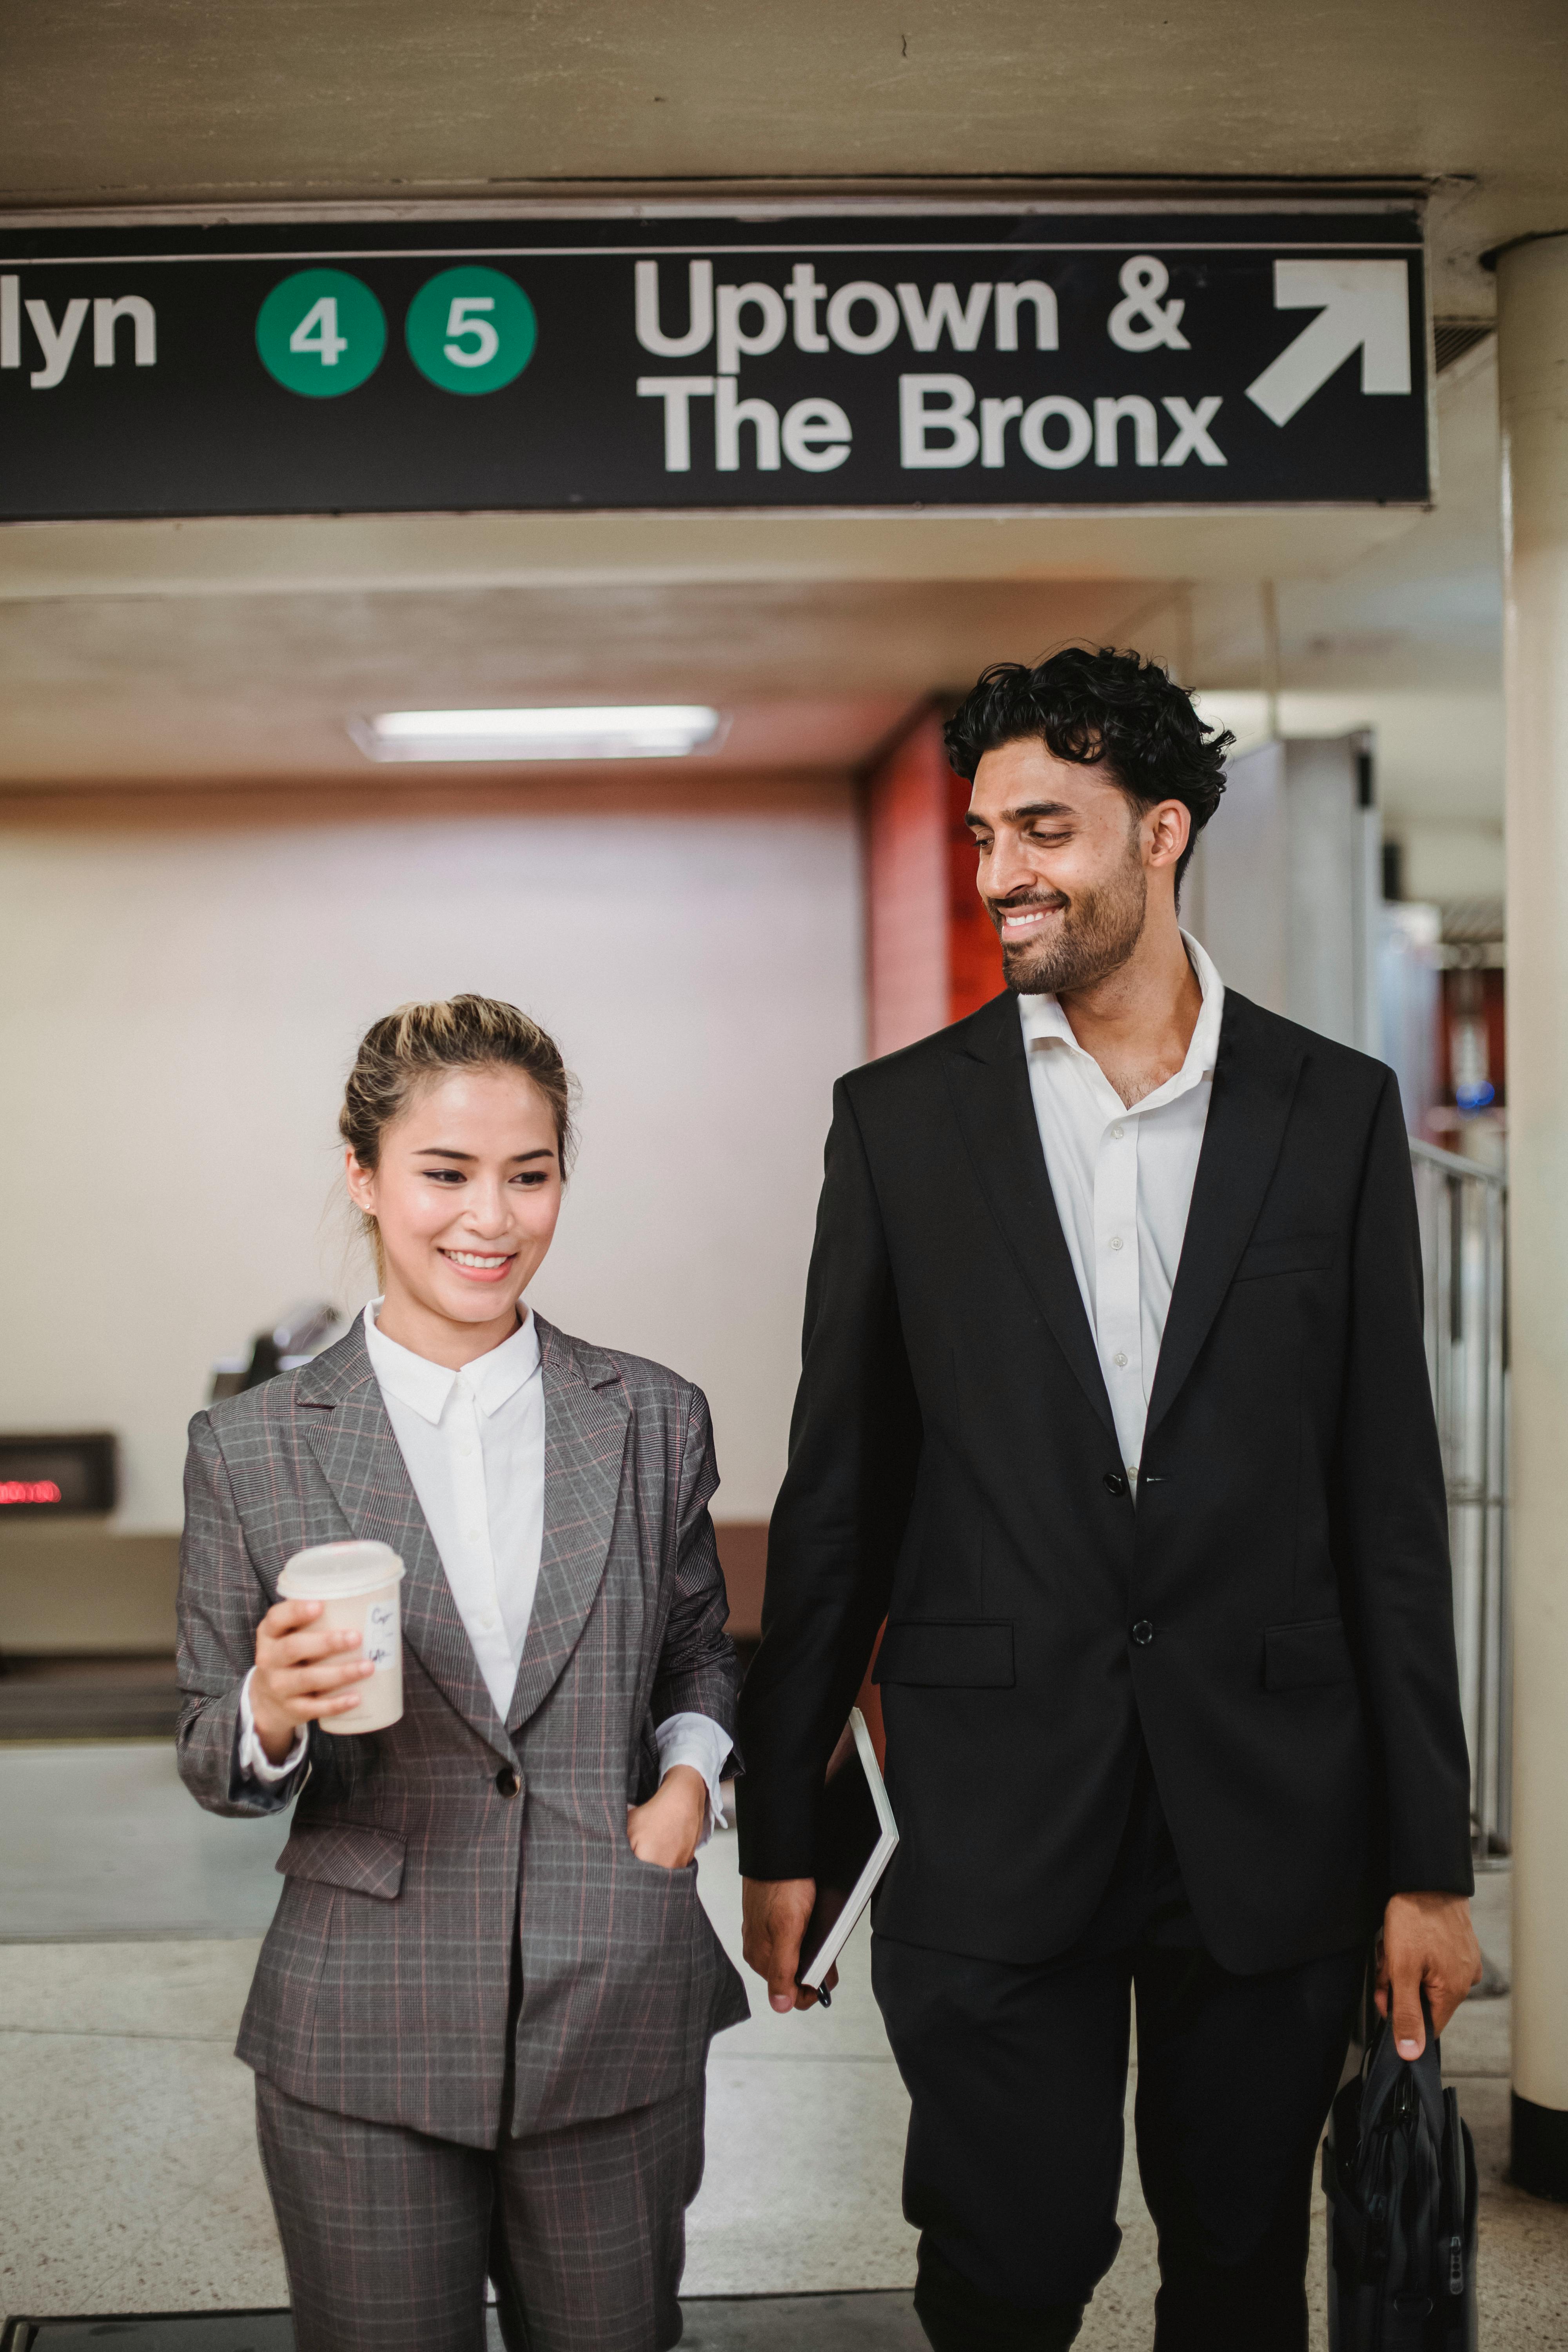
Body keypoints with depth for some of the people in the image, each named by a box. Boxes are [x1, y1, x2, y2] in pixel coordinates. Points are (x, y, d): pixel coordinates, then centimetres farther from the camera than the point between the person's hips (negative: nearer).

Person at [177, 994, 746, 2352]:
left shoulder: (656, 1423, 2)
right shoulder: (252, 1450, -2)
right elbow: (214, 1760, 2)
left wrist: (689, 1776, -5)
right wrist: (273, 1716, -20)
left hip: (621, 2027, 2)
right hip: (364, 2048, -1)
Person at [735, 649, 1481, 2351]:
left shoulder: (1337, 1111, 2)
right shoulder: (899, 1117, 2)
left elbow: (1390, 1501, 2)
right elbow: (837, 1497, 5)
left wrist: (1428, 1859, 0)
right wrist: (778, 1826, 5)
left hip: (1268, 1812, 1)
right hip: (994, 1818, 0)